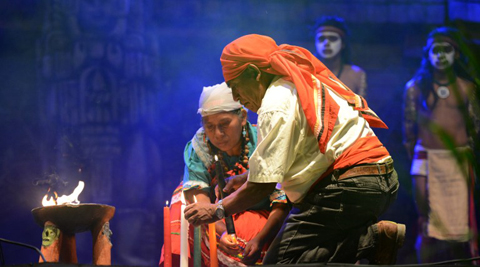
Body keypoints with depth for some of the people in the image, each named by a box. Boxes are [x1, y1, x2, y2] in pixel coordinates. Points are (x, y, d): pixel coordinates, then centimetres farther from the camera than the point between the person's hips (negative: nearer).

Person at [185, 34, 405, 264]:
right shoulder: (306, 81, 22)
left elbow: (264, 184, -10)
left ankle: (375, 238, -16)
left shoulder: (276, 105, -9)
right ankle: (378, 233, -2)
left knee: (279, 261, -10)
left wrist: (217, 210, 4)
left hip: (349, 189, -10)